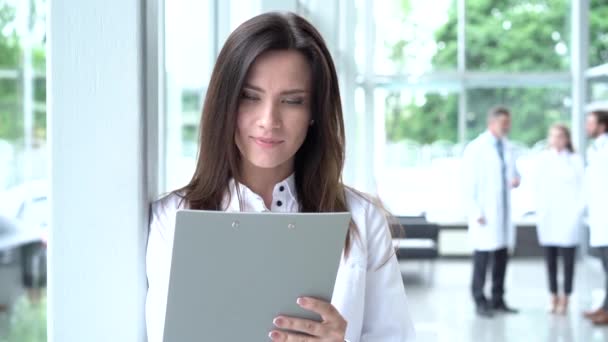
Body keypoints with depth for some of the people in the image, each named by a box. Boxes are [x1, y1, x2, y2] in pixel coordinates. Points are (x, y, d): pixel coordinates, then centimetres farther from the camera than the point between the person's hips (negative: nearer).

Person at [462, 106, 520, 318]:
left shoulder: (507, 147, 13)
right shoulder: (476, 149, -7)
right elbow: (469, 184, -9)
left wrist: (516, 179, 0)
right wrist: (476, 213, -15)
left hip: (504, 211, 7)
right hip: (485, 214, -6)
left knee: (502, 256, 8)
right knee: (482, 257, -6)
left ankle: (497, 300, 16)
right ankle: (480, 302, 2)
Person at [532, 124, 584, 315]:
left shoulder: (575, 160, 0)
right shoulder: (542, 159, 5)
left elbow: (582, 188, 1)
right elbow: (537, 188, 8)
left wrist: (576, 214, -6)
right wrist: (539, 211, -1)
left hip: (568, 218, -2)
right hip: (546, 218, 2)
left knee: (567, 259, -1)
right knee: (550, 258, 5)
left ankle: (565, 299, 7)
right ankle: (554, 297, 14)